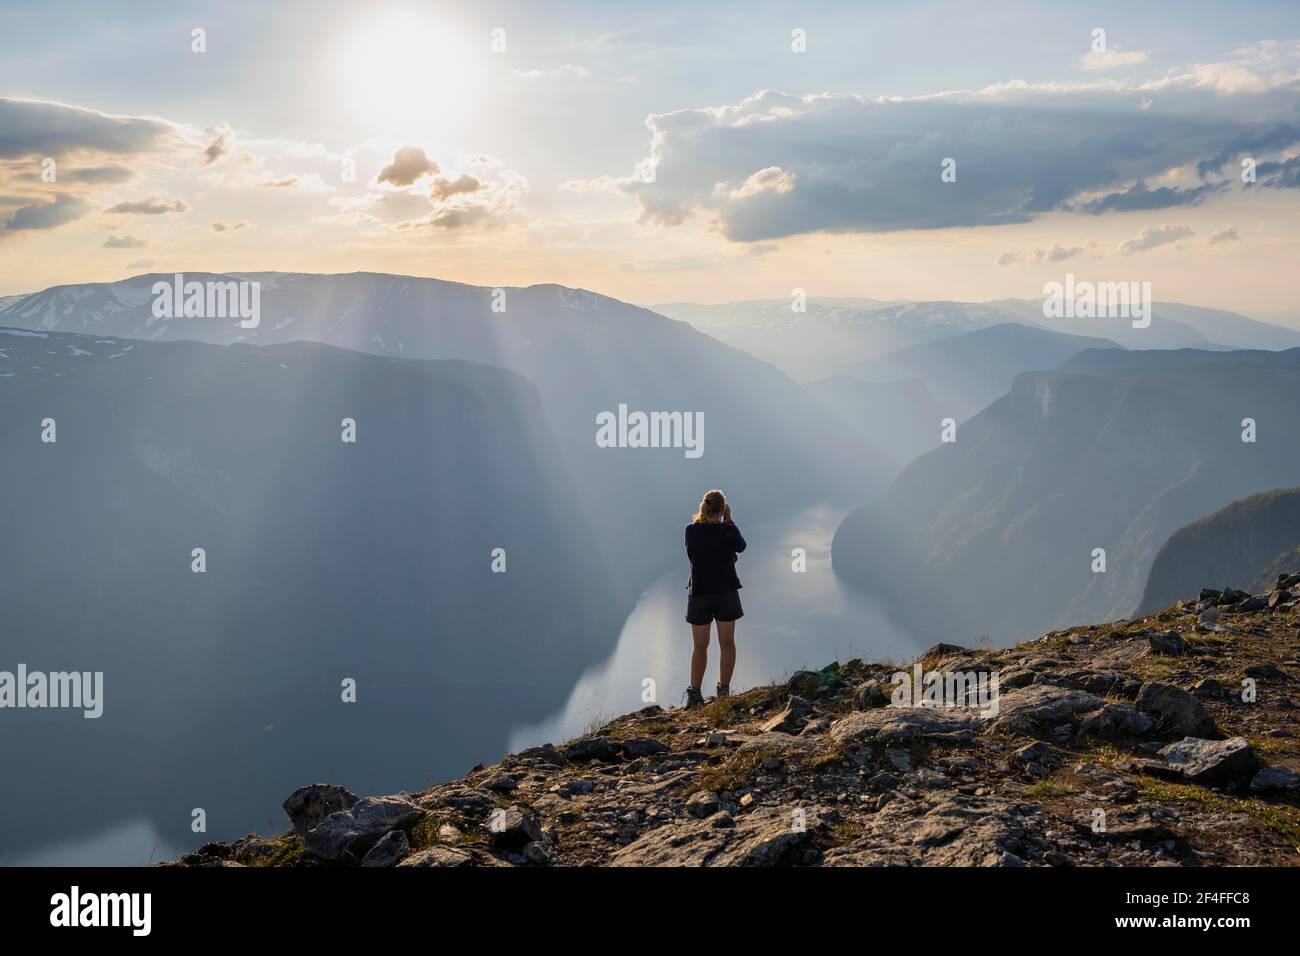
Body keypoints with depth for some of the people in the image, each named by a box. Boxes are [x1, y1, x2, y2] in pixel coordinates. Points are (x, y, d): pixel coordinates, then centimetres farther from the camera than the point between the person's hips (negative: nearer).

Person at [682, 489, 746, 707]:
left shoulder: (691, 530, -9)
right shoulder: (729, 531, -12)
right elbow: (741, 546, 8)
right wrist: (729, 521, 10)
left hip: (699, 592, 1)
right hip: (726, 591, -1)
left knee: (700, 646, 8)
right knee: (727, 643, 10)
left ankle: (694, 694, 5)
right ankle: (724, 691, 12)